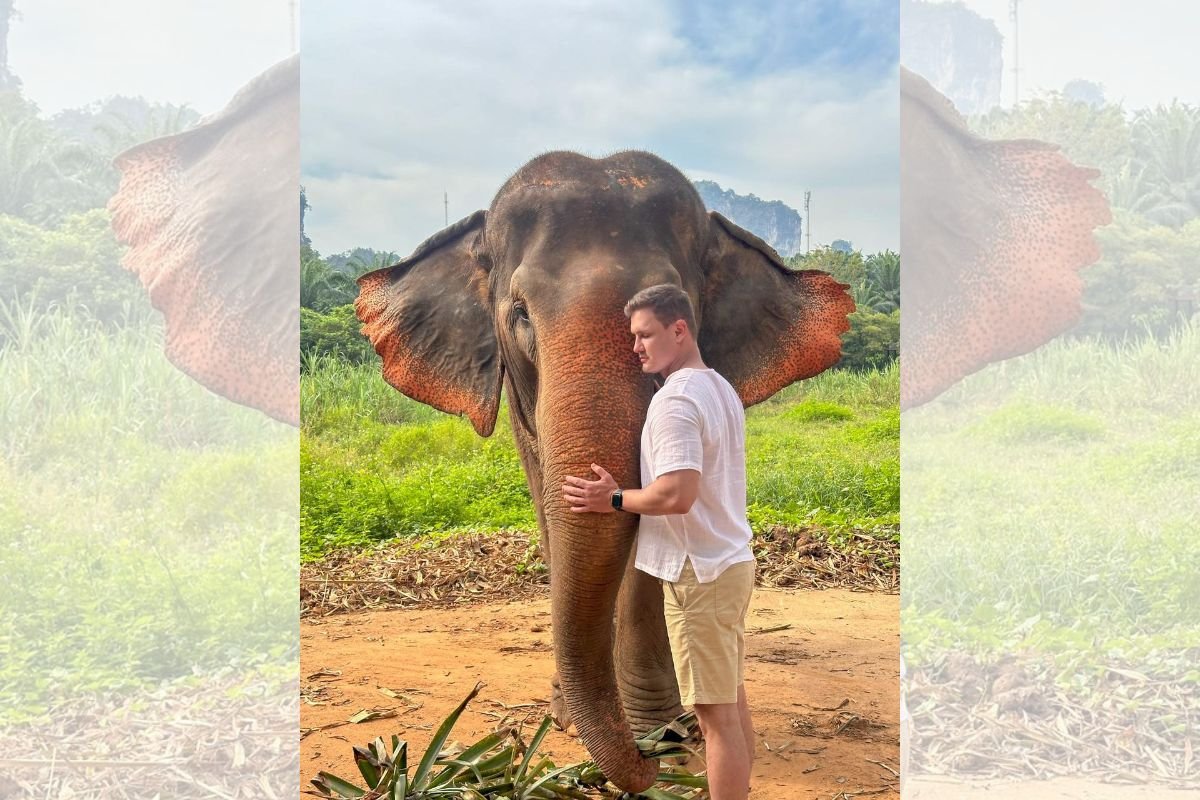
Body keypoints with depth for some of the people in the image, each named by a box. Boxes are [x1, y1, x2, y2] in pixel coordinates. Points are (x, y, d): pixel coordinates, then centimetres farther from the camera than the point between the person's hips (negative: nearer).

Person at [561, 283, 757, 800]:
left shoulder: (675, 400, -18)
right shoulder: (721, 389, 13)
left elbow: (677, 495, -28)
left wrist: (614, 500, -13)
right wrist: (625, 492, 17)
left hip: (698, 570, -10)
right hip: (730, 561, 10)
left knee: (715, 713, -3)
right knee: (731, 701, 18)